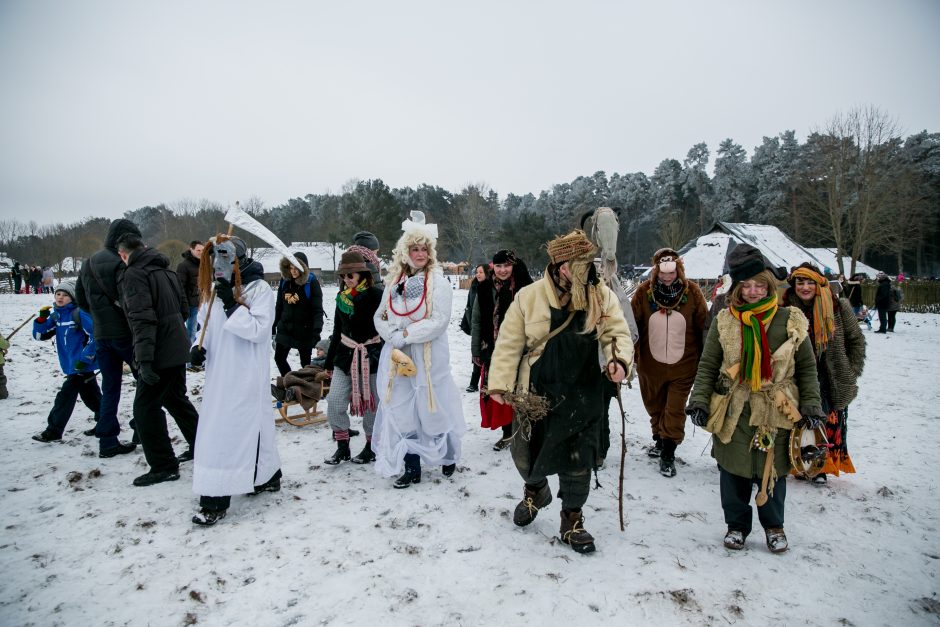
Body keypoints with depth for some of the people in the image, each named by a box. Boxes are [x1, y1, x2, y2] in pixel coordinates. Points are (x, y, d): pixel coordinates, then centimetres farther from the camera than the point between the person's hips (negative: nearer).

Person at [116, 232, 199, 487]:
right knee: (177, 399, 22)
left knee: (145, 408, 1)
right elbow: (184, 308, 19)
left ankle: (164, 466, 6)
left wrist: (144, 360, -26)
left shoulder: (133, 274, -13)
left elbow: (142, 319, -23)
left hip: (160, 354, -9)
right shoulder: (166, 270, 12)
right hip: (178, 350, 9)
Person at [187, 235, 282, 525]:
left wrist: (233, 305, -22)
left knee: (228, 430, -4)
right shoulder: (215, 290, 10)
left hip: (246, 375, -7)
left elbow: (258, 329, -18)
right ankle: (267, 477, 32)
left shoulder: (259, 289, -11)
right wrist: (199, 348, 1)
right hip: (220, 373, 7)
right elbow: (206, 326, 18)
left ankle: (216, 502, 4)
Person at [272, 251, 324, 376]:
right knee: (279, 358, 14)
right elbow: (279, 305, 10)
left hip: (304, 330, -6)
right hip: (285, 328, 6)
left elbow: (318, 309, -17)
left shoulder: (311, 282, -14)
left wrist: (317, 330, -27)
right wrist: (273, 326, 13)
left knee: (305, 363, 5)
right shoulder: (285, 280, 1)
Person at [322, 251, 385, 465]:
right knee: (334, 402, -1)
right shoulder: (342, 297, 6)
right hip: (345, 356, 5)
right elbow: (337, 331, 14)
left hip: (372, 355, -5)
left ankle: (372, 446, 25)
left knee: (372, 403, 7)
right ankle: (342, 446, 16)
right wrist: (329, 361, 18)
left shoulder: (376, 296, -10)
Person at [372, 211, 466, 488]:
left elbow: (439, 320, -16)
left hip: (429, 356, -4)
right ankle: (411, 467, 21)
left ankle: (448, 456, 33)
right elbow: (380, 317, 7)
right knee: (402, 409, 7)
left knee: (432, 406, 7)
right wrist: (395, 337, -12)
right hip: (397, 356, 5)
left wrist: (406, 334, -16)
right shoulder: (395, 281, 7)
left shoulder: (437, 281, -8)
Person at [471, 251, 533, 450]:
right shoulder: (485, 289, 2)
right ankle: (507, 432, 23)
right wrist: (476, 350, 7)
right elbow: (476, 321, 7)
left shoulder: (525, 288, -6)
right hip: (493, 351, 3)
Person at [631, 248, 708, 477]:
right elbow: (633, 325, 0)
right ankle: (659, 439, 41)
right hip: (651, 364, 2)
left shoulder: (692, 291, -8)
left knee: (675, 410, -1)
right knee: (655, 406, 18)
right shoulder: (644, 291, -9)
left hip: (683, 365, -2)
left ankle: (668, 453, 13)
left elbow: (703, 326, 0)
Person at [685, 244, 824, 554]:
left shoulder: (790, 320, -1)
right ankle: (736, 524, 31)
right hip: (733, 413, 0)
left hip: (777, 412, 0)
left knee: (772, 470, 11)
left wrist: (811, 405, 0)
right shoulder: (724, 321, -1)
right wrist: (699, 400, -6)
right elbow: (707, 365, 2)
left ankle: (773, 525, 36)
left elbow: (807, 367, 6)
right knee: (734, 471, 9)